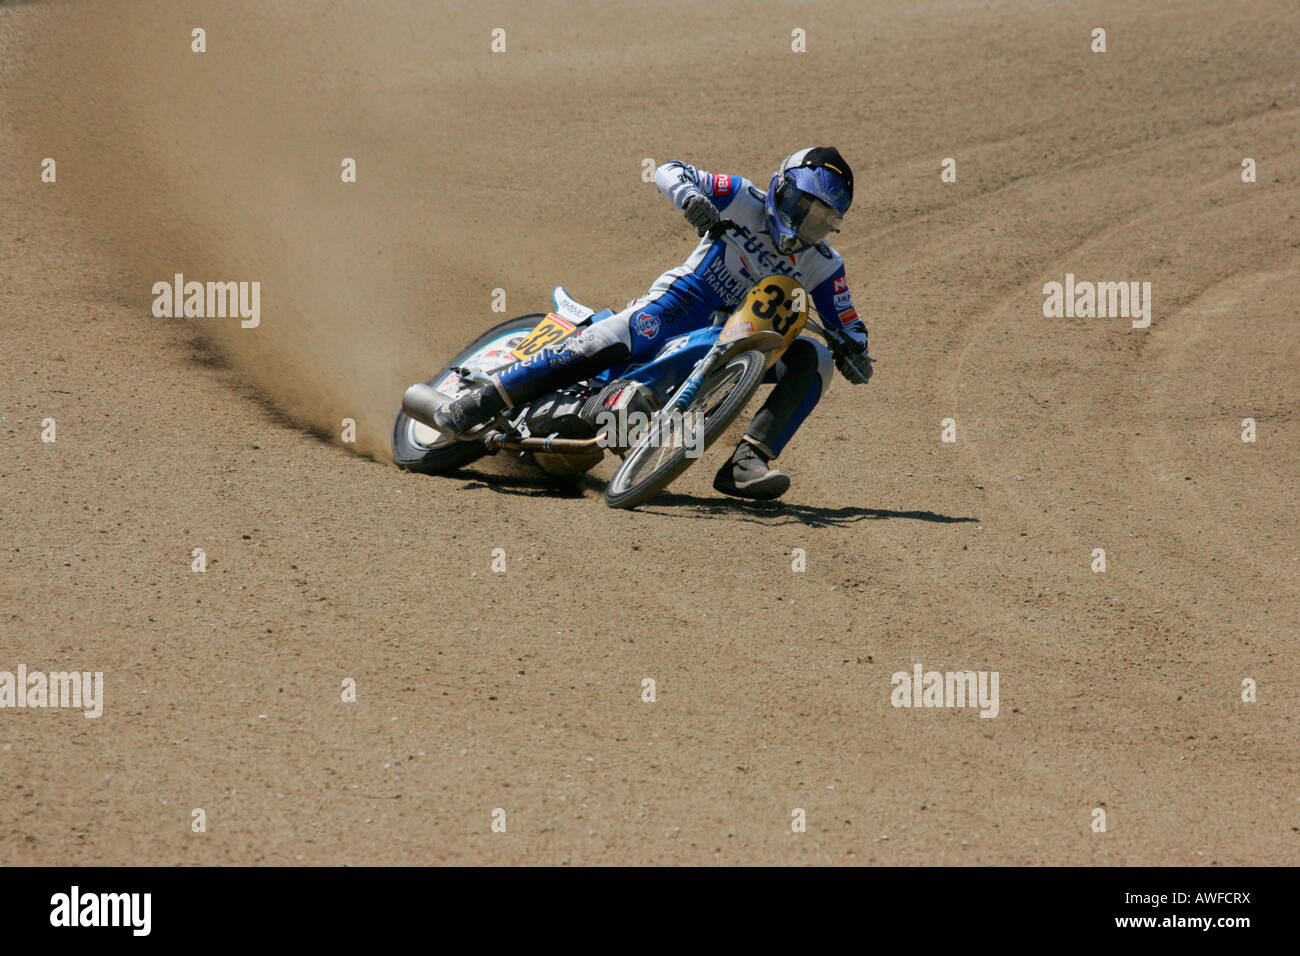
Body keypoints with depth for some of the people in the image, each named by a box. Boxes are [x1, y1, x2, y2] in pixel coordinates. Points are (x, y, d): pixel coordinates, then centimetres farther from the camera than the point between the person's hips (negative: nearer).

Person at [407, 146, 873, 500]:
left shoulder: (823, 265, 3)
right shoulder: (746, 200, -5)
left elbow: (846, 323, 9)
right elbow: (669, 172, -7)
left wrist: (853, 351, -14)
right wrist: (690, 196, -30)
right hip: (684, 302, -4)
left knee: (814, 359, -19)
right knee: (605, 342, -28)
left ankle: (747, 463, -32)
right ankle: (468, 409, -24)